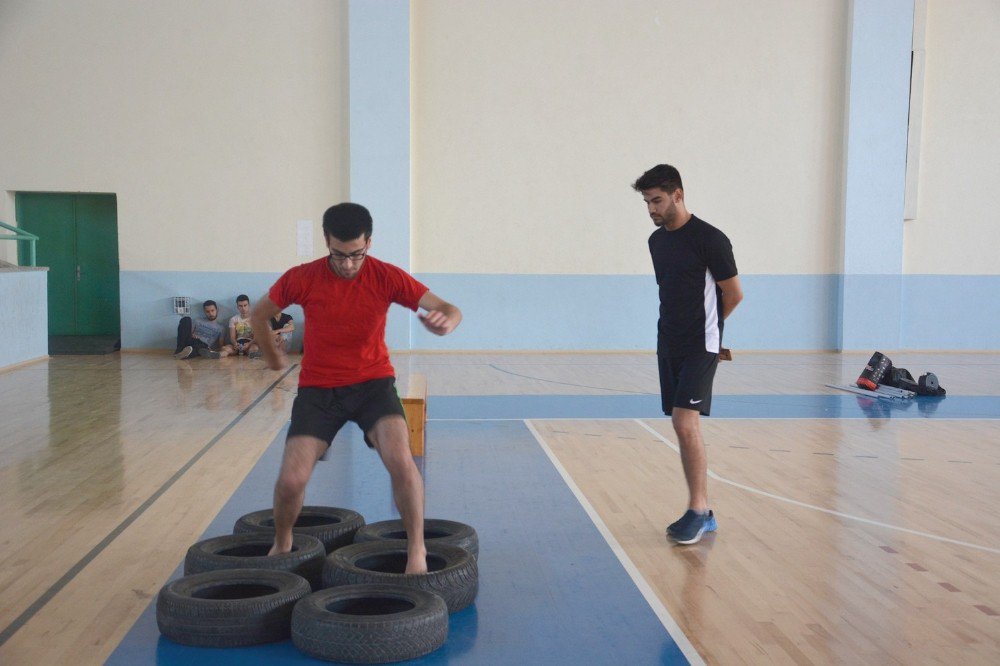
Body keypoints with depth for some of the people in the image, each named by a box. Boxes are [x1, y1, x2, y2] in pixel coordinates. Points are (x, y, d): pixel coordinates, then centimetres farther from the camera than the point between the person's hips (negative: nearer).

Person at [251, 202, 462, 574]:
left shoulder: (387, 277, -10)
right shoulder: (302, 279, -9)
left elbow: (450, 311, -15)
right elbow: (259, 315, 10)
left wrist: (446, 321, -38)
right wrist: (272, 356, 22)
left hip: (372, 382, -1)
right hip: (317, 387, 1)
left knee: (399, 460, -26)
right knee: (291, 479, -10)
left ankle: (417, 550, -7)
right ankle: (282, 544, 22)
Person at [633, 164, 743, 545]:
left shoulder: (710, 239, -12)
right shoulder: (657, 241, 11)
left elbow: (733, 293, -5)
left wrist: (705, 325, 7)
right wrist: (676, 327, 13)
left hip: (700, 346, -8)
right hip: (669, 345, 8)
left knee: (686, 422, -16)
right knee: (682, 427, 8)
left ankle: (698, 510, -7)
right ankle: (701, 513, 16)